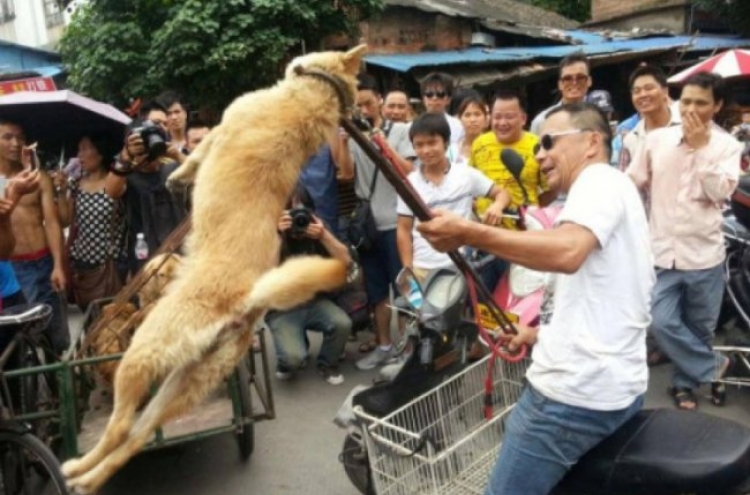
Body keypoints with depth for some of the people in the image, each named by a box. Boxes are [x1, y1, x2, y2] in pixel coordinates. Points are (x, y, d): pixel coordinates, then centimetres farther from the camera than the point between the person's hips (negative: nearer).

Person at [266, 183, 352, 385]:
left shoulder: (316, 229, -4)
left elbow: (345, 260, -10)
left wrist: (324, 236, -25)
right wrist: (275, 235, -33)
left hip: (315, 302, 3)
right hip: (281, 309, -3)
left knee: (342, 324, -26)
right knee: (294, 357, -25)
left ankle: (327, 363, 7)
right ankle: (288, 361, 16)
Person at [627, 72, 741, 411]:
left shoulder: (727, 145, -1)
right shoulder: (657, 139, 1)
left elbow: (721, 192, -14)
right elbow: (631, 183, 5)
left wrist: (701, 147, -15)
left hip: (704, 253, 0)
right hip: (662, 252, 0)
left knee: (700, 329, 12)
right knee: (663, 324, -8)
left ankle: (684, 381, 34)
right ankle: (712, 367, 16)